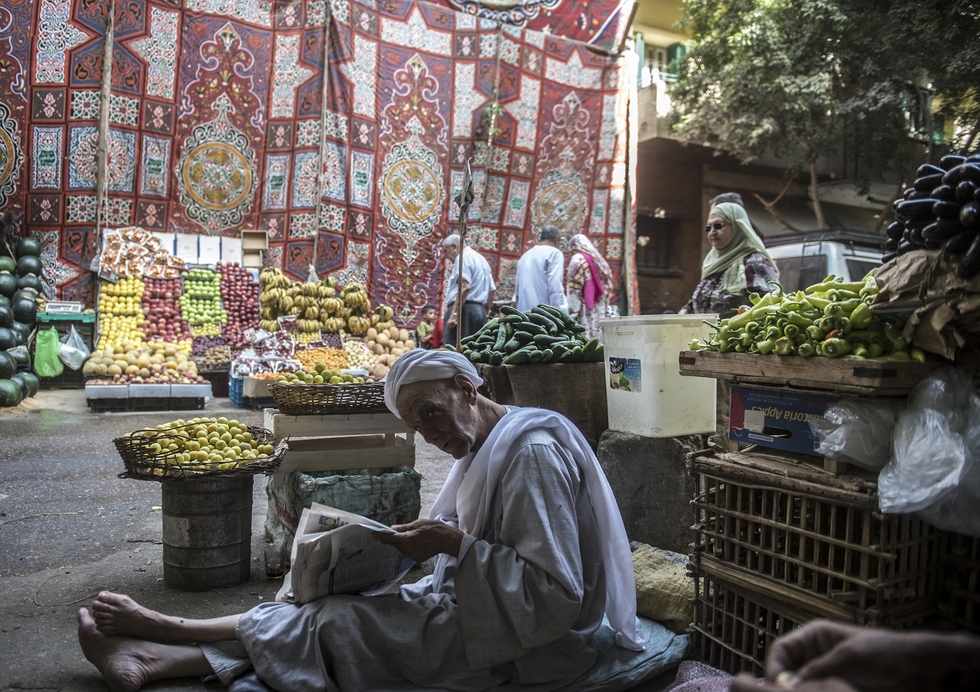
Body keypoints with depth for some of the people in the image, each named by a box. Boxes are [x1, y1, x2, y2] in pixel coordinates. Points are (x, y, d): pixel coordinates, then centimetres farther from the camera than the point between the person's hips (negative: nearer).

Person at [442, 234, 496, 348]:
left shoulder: (463, 257, -4)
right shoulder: (481, 259, 24)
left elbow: (464, 287, -18)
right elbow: (491, 291, 23)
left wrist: (453, 314, -22)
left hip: (464, 309, -9)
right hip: (480, 310, 9)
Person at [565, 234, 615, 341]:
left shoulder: (577, 259, -4)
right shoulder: (598, 258, 16)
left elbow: (574, 288, -12)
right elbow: (607, 287, 14)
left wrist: (572, 312, -13)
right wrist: (604, 310, 17)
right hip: (600, 308, 7)